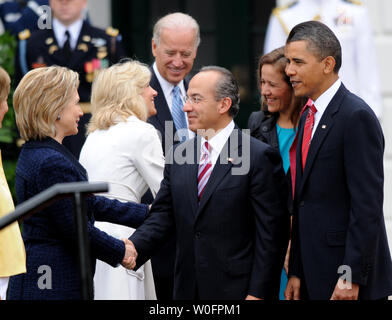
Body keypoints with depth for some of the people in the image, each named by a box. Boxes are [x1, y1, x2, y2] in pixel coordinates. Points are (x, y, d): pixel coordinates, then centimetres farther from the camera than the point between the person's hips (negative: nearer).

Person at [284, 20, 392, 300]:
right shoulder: (308, 117, 14)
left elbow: (367, 206, -18)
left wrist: (351, 278, -20)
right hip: (314, 279, 8)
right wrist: (296, 272, 12)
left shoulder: (357, 117, -13)